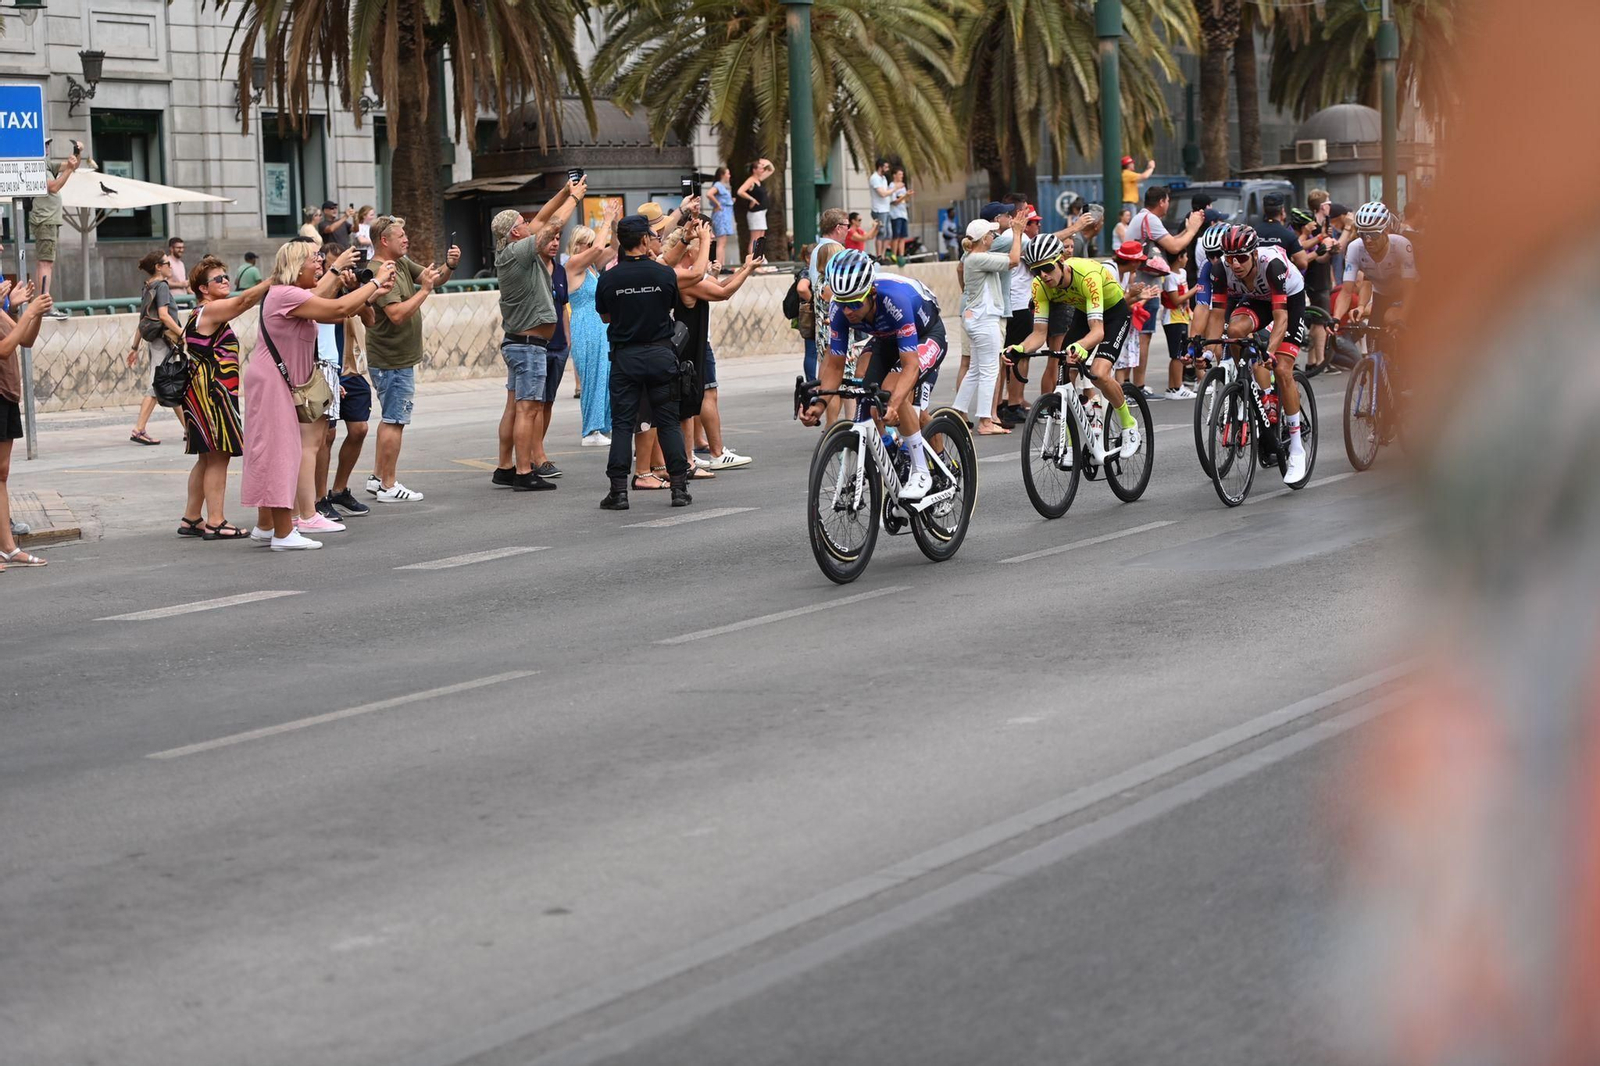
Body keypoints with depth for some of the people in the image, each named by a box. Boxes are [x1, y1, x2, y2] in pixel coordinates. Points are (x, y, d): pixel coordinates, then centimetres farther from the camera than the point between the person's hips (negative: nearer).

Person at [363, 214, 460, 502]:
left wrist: (448, 266, -5)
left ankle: (378, 477, 24)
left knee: (391, 418, 17)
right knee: (395, 421, -6)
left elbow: (434, 278, 15)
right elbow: (397, 314, -29)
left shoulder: (402, 263, 9)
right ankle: (388, 486, -2)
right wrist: (424, 290, -23)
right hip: (392, 360, -10)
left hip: (400, 358, 10)